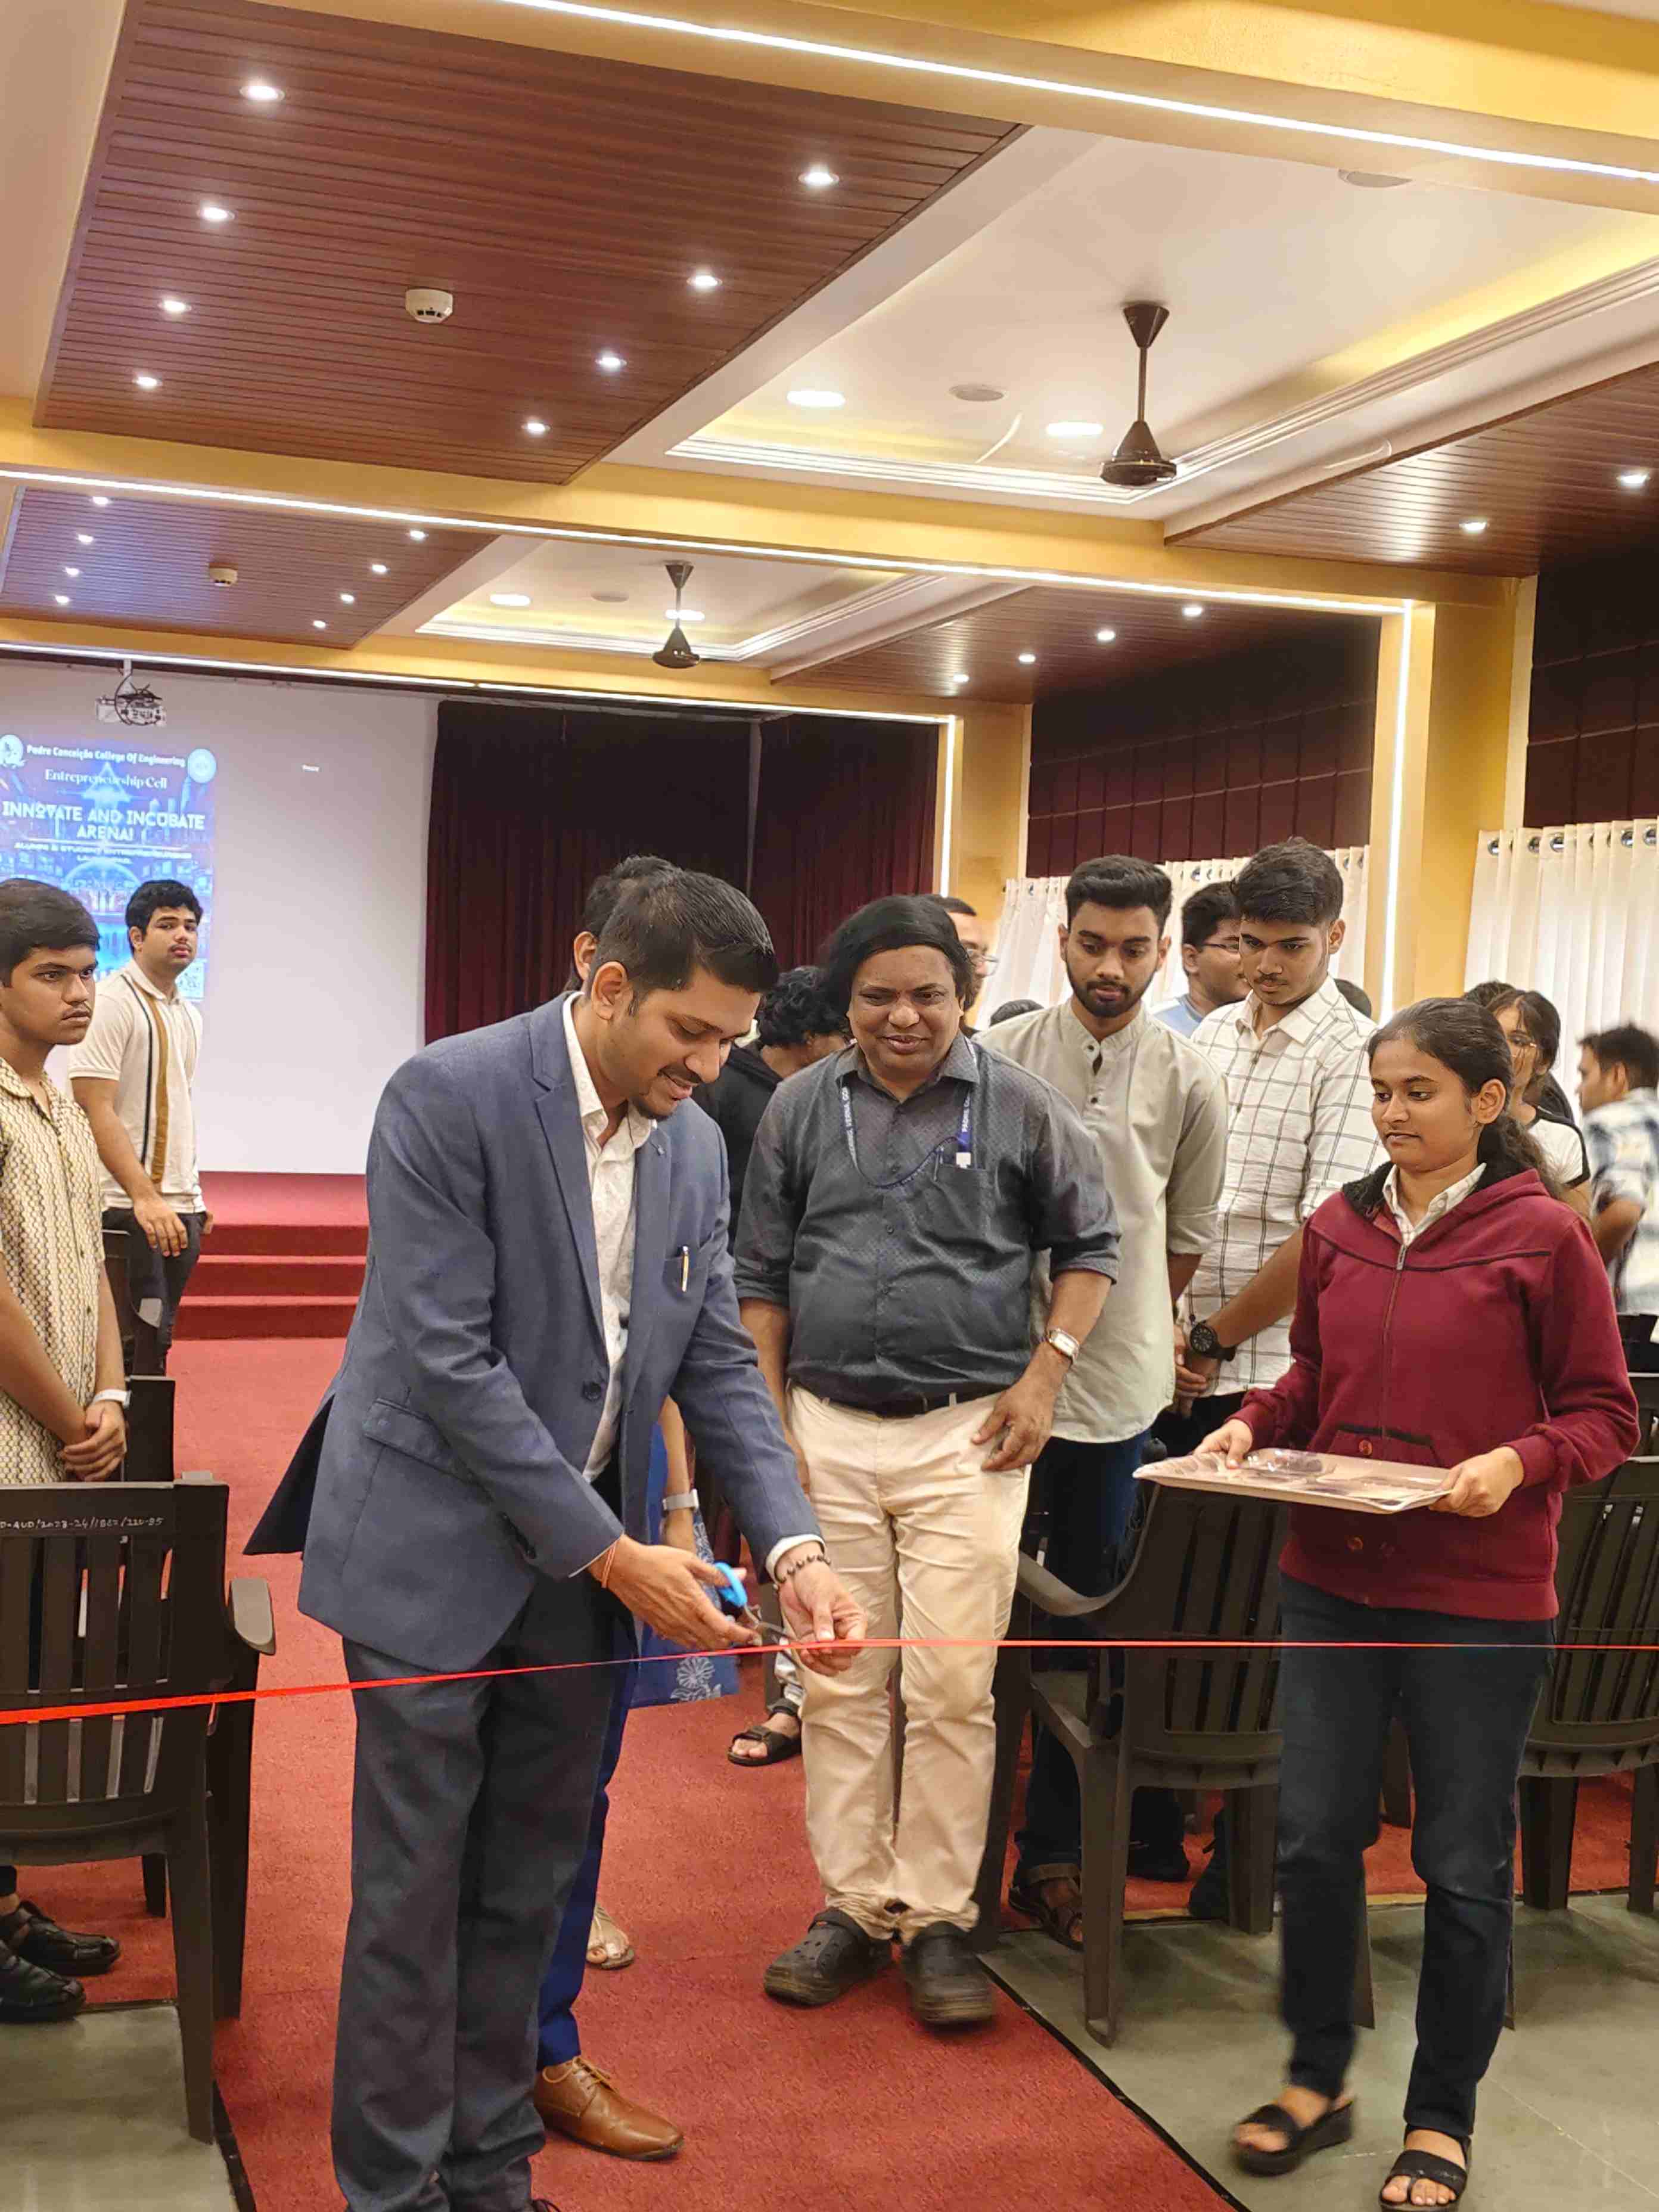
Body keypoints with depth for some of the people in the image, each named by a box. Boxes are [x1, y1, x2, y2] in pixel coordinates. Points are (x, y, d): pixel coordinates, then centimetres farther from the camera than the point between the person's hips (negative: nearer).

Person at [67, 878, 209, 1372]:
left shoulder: (189, 1014, 16)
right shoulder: (112, 1003, -10)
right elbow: (95, 1110, -17)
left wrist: (194, 1196, 17)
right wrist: (145, 1197, -23)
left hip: (181, 1206, 8)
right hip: (126, 1207, -8)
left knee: (157, 1339, 10)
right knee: (129, 1344, -6)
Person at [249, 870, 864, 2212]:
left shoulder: (695, 1147, 4)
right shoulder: (448, 1096, -16)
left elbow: (718, 1364, 6)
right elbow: (448, 1359, -20)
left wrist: (795, 1549, -8)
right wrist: (611, 1553, -19)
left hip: (583, 1557, 6)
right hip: (436, 1547, -6)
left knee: (526, 1892, 13)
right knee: (414, 1894, 2)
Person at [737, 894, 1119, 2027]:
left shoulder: (1020, 1107, 0)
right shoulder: (802, 1108, 6)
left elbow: (1090, 1243, 8)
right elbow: (762, 1275, 11)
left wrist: (1046, 1371, -4)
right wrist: (768, 1417, 5)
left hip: (968, 1434, -2)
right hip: (828, 1430, 2)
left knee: (953, 1689, -2)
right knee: (840, 1684, 8)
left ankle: (938, 1919, 12)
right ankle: (854, 1905, 20)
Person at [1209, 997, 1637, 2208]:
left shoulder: (1542, 1235, -9)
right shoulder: (1339, 1229, 4)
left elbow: (1607, 1414, -4)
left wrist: (1520, 1459, -22)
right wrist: (1253, 1423, -1)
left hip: (1480, 1602, -4)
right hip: (1333, 1578, 4)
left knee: (1464, 1862, 9)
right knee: (1313, 1836, 10)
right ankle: (1317, 2078, 31)